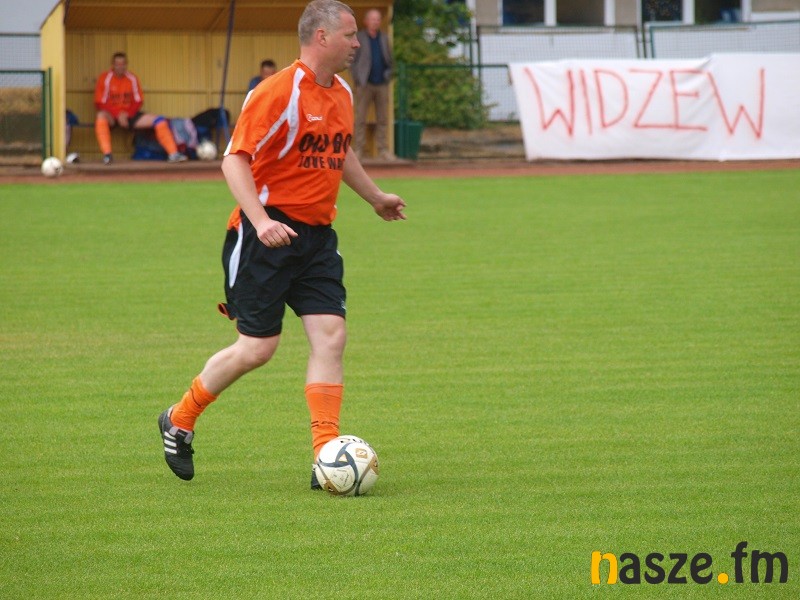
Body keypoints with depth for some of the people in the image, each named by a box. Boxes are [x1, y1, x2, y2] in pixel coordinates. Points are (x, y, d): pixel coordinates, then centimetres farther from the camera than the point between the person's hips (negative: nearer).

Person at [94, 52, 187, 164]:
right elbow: (100, 103, -8)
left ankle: (173, 154, -17)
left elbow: (138, 101, 7)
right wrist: (118, 115, -20)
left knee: (159, 120, -12)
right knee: (101, 116, -40)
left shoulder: (132, 79, 6)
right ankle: (107, 154, -49)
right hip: (111, 116, -4)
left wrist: (127, 113, -13)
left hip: (129, 115, 4)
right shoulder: (105, 78, -5)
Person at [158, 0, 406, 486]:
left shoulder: (342, 95, 11)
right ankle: (179, 420, 19)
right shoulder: (280, 92, -15)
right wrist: (260, 220, -30)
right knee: (257, 348, -4)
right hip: (271, 233, -7)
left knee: (331, 336, -6)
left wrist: (376, 197, 38)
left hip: (317, 235, 7)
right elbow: (235, 159, -18)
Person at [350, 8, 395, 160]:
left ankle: (383, 149, 6)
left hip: (382, 84, 4)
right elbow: (352, 60, -1)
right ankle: (359, 149, -2)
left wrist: (388, 76, 6)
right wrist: (357, 79, -7)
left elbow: (389, 60, 17)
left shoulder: (384, 38, 12)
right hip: (365, 85, -4)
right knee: (360, 118, -4)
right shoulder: (359, 38, 0)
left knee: (383, 119, 3)